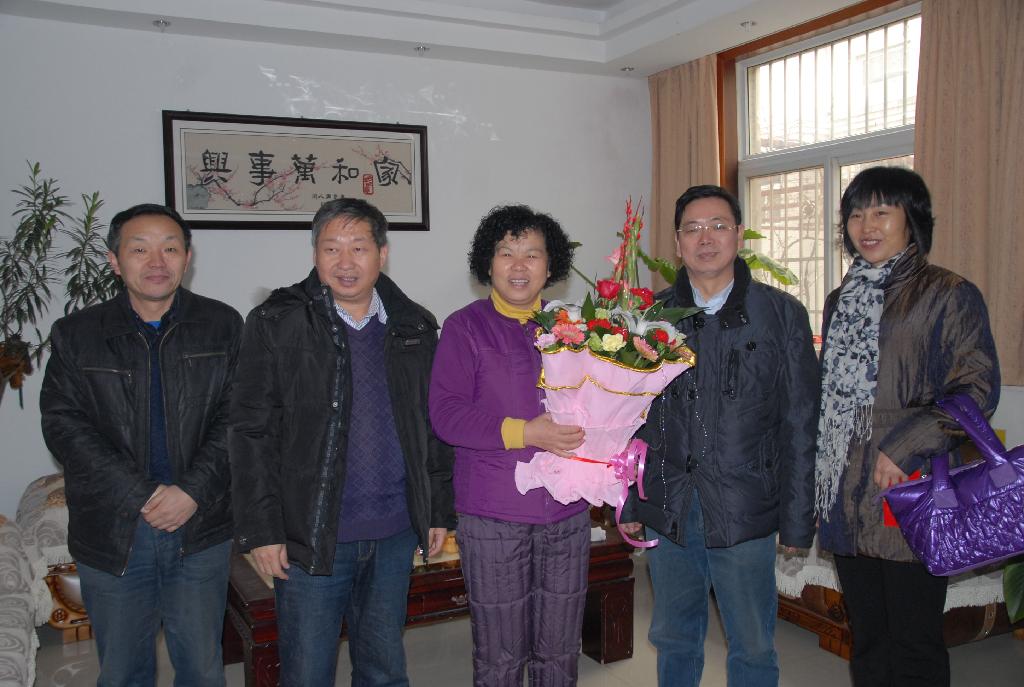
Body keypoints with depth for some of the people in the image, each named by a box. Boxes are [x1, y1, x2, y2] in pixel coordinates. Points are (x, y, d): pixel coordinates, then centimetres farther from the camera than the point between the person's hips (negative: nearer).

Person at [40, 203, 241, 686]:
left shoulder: (222, 326, 2)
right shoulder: (75, 335, 2)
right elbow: (63, 425, -5)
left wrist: (193, 491, -15)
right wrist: (142, 497, -14)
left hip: (201, 529, 0)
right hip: (111, 534, 1)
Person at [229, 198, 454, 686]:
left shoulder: (415, 328, 5)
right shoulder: (276, 323, -5)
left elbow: (434, 427, 10)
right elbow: (251, 433, -6)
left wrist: (440, 512, 9)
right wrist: (260, 531, -9)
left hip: (395, 535, 3)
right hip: (310, 536, -3)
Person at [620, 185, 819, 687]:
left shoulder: (782, 314, -2)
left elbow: (800, 425, -2)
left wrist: (797, 521, -3)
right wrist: (628, 504, 6)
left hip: (745, 515, -2)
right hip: (667, 512, 2)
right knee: (673, 641, 17)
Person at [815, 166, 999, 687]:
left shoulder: (949, 295, -5)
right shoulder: (841, 299, 15)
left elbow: (979, 388, -11)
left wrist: (903, 447, -18)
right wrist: (821, 476, 15)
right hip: (845, 497, 6)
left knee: (914, 645, 4)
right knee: (866, 637, 15)